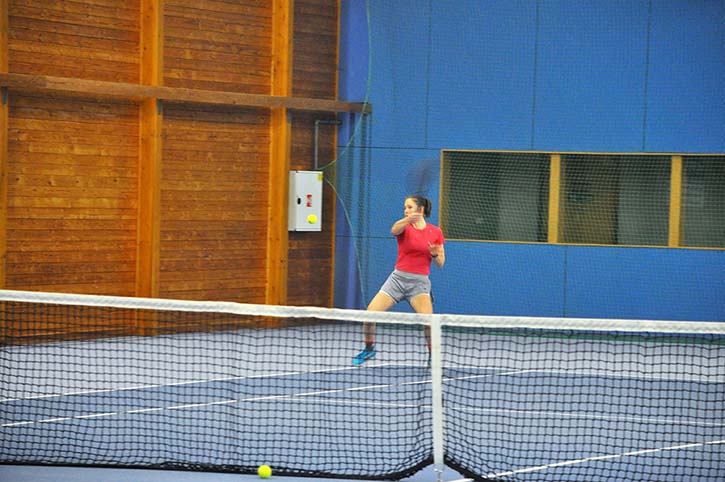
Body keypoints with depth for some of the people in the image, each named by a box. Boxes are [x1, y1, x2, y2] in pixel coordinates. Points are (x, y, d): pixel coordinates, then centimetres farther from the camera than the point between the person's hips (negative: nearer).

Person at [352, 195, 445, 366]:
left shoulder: (436, 232, 3)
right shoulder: (405, 227, -1)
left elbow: (440, 264, 7)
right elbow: (394, 230, -28)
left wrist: (435, 254, -16)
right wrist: (408, 220, -49)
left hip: (419, 282, -1)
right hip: (398, 278, 1)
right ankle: (369, 349, 18)